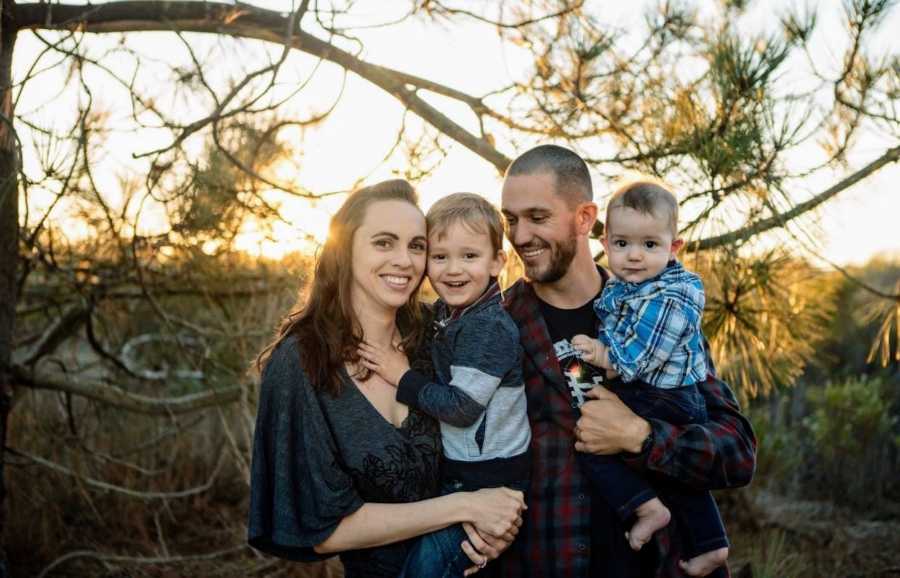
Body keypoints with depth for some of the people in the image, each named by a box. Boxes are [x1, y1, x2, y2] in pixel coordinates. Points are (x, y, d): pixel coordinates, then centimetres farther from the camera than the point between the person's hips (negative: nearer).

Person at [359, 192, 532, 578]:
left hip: (488, 479, -9)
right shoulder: (447, 312, 4)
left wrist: (404, 379, -16)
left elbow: (462, 408, -23)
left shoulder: (488, 327, -22)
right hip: (455, 470, 9)